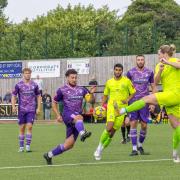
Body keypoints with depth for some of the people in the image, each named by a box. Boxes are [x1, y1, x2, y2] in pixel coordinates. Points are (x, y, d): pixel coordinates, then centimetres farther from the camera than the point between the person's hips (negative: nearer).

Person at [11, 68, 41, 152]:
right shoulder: (18, 85, 0)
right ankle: (21, 147, 11)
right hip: (21, 109, 0)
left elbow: (38, 96, 13)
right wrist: (13, 106, -10)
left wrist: (38, 108, 4)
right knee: (22, 128, 3)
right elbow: (13, 96, 4)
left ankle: (28, 145, -8)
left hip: (31, 110, 0)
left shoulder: (34, 85, 4)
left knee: (29, 126, -11)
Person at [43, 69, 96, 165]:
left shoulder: (81, 90, 14)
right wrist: (58, 115, 2)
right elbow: (54, 103, 14)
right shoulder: (62, 90, 6)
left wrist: (91, 93, -22)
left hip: (76, 120, 4)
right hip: (67, 115, -4)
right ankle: (82, 133, -67)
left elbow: (89, 99, 0)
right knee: (79, 117, -40)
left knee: (69, 144, 0)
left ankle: (49, 155, 14)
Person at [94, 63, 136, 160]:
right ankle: (100, 147, -5)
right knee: (109, 127, -21)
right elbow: (105, 95, 18)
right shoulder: (109, 82, 8)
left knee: (112, 131, -1)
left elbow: (133, 93, 7)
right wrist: (101, 106, 8)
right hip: (111, 106, 0)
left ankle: (101, 149, 13)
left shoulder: (126, 81, 2)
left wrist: (127, 100, -10)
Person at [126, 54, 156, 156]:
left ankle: (140, 145, 24)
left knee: (144, 125, 1)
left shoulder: (149, 72, 4)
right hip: (133, 101, -1)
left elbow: (153, 88, 8)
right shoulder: (130, 72, 0)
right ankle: (134, 148, -4)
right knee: (133, 123, -7)